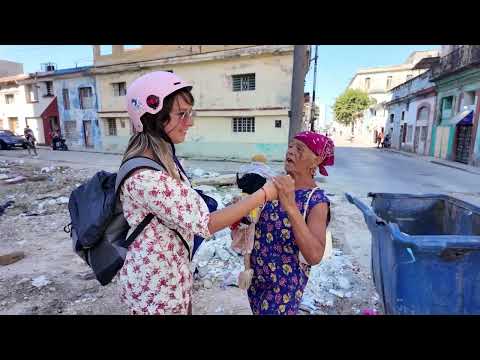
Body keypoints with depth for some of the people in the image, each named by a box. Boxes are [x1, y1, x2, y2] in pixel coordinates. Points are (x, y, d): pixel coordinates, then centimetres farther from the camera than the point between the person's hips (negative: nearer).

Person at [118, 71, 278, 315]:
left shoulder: (160, 158, -1)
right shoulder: (145, 176, -31)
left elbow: (186, 208, 6)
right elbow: (204, 224, -27)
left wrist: (232, 215, 1)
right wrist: (264, 193, -23)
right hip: (155, 288, -8)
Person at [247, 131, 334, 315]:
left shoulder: (317, 201, -20)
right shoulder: (275, 184, -4)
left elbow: (315, 256, -34)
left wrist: (291, 206, -41)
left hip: (284, 284, -5)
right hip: (255, 274, 5)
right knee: (257, 312, 24)